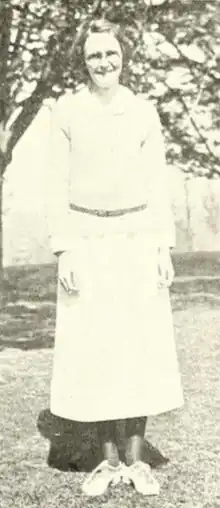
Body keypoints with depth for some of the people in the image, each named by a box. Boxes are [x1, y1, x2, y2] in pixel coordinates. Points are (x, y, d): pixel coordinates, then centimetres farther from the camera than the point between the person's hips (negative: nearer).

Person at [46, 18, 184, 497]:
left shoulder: (144, 112, 4)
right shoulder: (66, 111, 1)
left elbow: (157, 184, 5)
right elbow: (58, 186, 0)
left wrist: (164, 249, -2)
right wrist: (63, 251, -8)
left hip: (137, 242, 1)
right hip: (87, 244, -1)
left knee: (141, 350, 1)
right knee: (94, 353, 2)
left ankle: (136, 459, 14)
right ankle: (109, 460, 15)